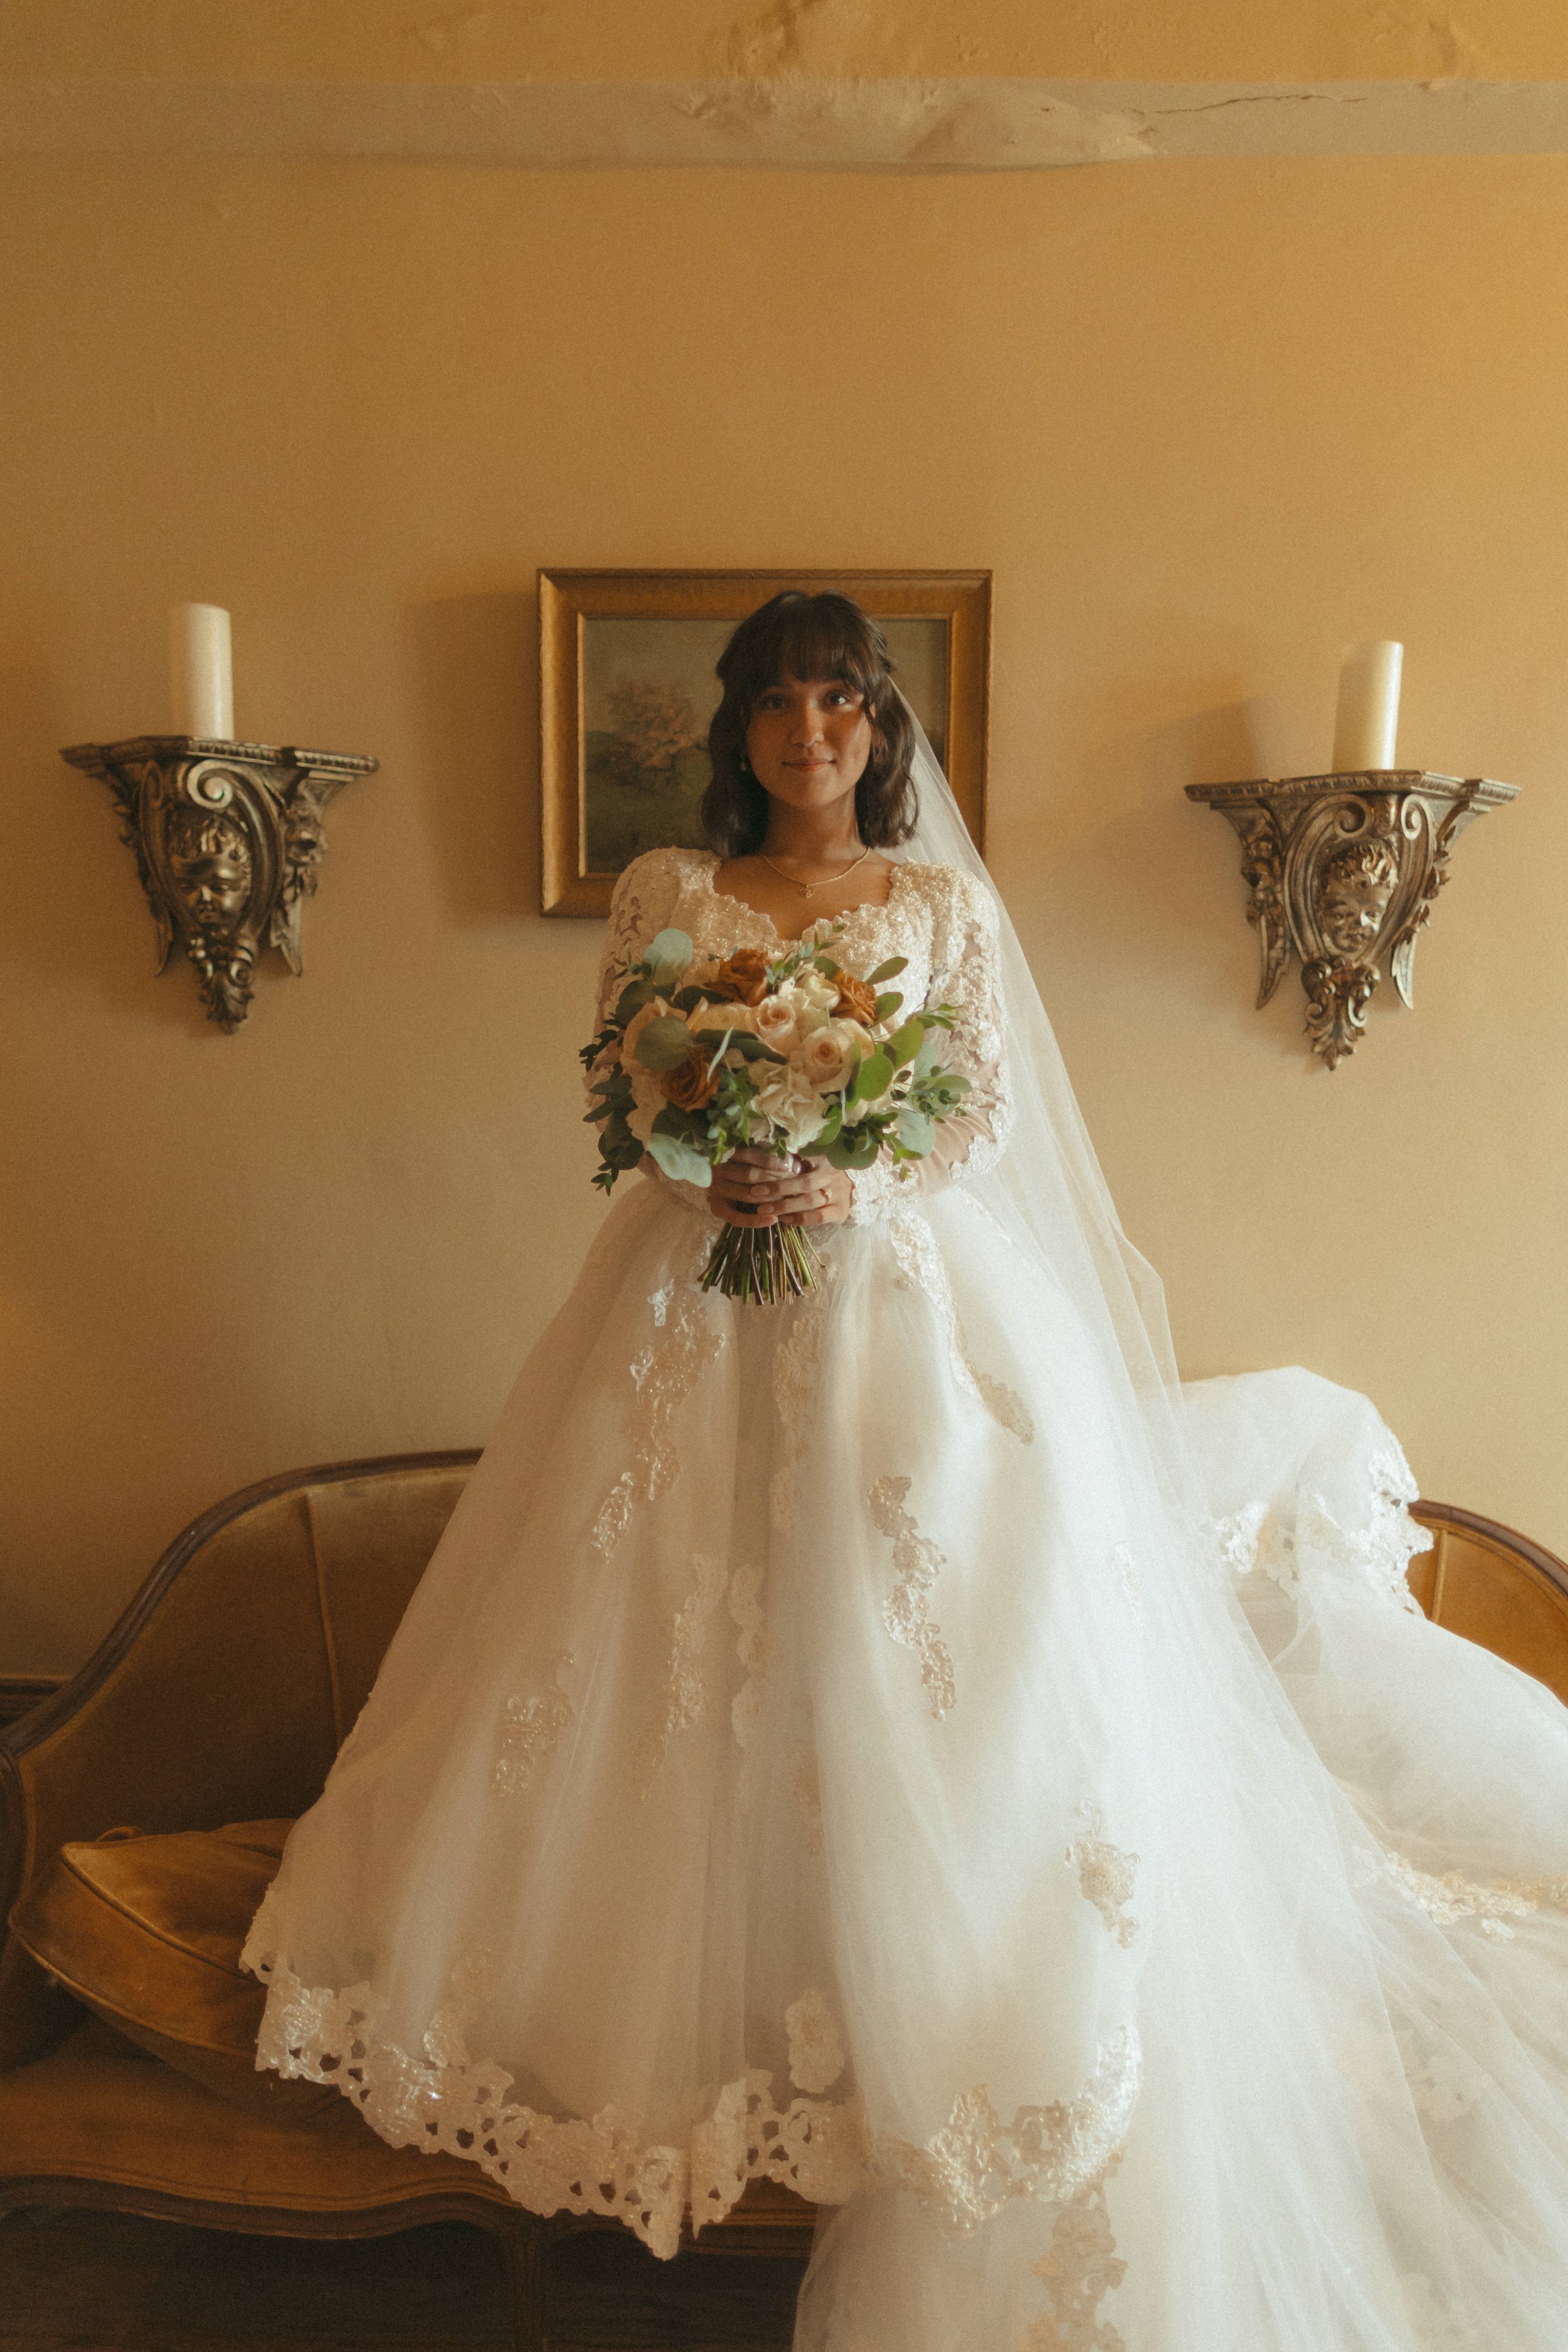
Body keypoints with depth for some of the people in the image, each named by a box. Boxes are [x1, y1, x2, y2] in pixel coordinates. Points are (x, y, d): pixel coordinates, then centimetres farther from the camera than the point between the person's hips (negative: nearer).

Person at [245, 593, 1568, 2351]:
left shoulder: (948, 903, 7)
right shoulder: (666, 891, 9)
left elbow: (990, 1113, 3)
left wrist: (854, 1178, -14)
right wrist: (713, 1165, -13)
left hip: (905, 1292, -1)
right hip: (700, 1298, 1)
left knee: (921, 1653, 0)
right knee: (689, 1637, 5)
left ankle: (909, 1998, 21)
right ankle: (697, 1978, 26)